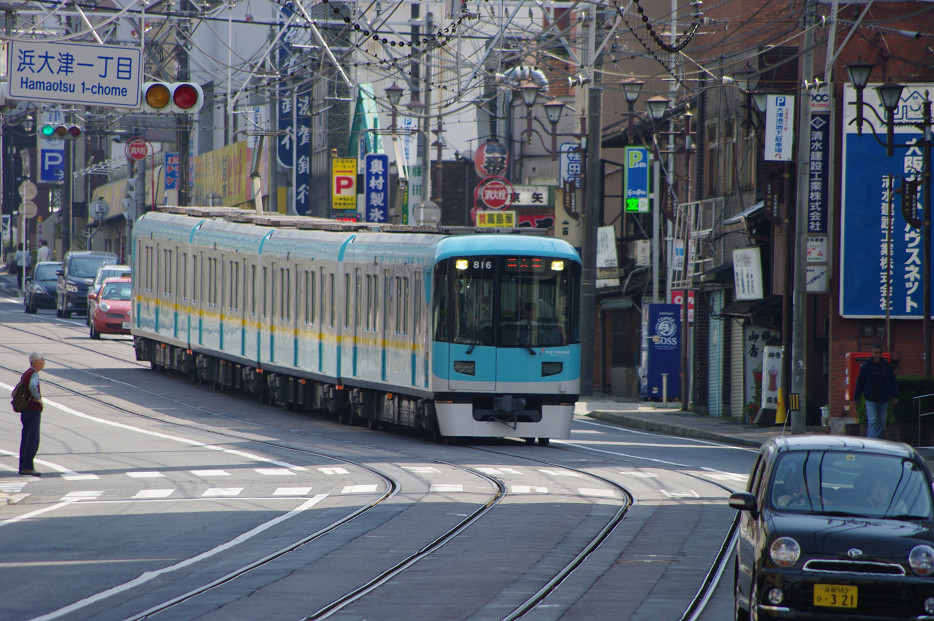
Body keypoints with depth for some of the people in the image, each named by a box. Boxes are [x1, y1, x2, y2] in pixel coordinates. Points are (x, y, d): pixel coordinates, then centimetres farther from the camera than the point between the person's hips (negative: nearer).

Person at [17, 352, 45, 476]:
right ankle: (28, 466, -14)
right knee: (33, 439, -10)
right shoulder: (34, 374, -13)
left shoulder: (25, 374, 16)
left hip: (25, 410, 9)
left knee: (25, 439, 10)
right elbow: (32, 386, -36)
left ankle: (22, 467, 11)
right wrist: (38, 398, -20)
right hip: (34, 410, -9)